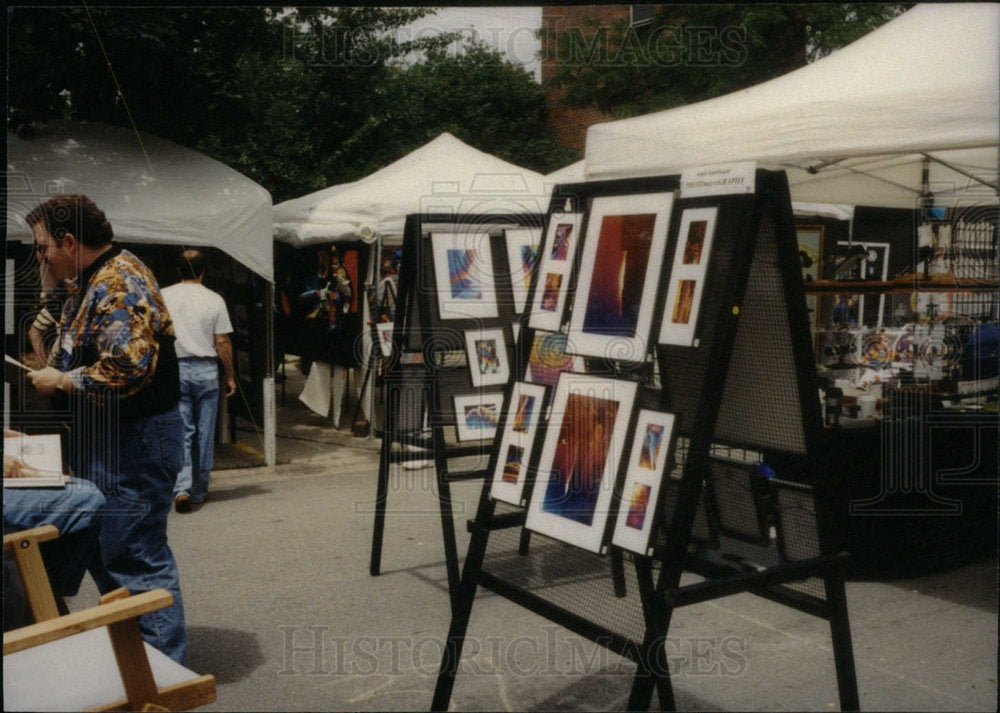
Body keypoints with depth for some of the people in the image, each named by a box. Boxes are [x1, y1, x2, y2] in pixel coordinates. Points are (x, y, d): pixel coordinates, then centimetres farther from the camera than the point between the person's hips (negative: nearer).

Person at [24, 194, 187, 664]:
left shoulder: (119, 281, -18)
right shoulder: (92, 282, 16)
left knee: (136, 559, -4)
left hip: (133, 443, -11)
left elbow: (126, 369, -28)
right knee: (104, 554, 18)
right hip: (105, 440, 11)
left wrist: (60, 382, -15)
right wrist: (49, 375, 9)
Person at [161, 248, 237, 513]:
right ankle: (199, 491, 17)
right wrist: (230, 375, 7)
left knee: (181, 432, 2)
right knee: (205, 432, 8)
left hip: (174, 369, 0)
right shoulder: (214, 300, -2)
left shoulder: (163, 297, 1)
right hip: (206, 370, 0)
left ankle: (182, 488, -13)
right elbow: (222, 343, -2)